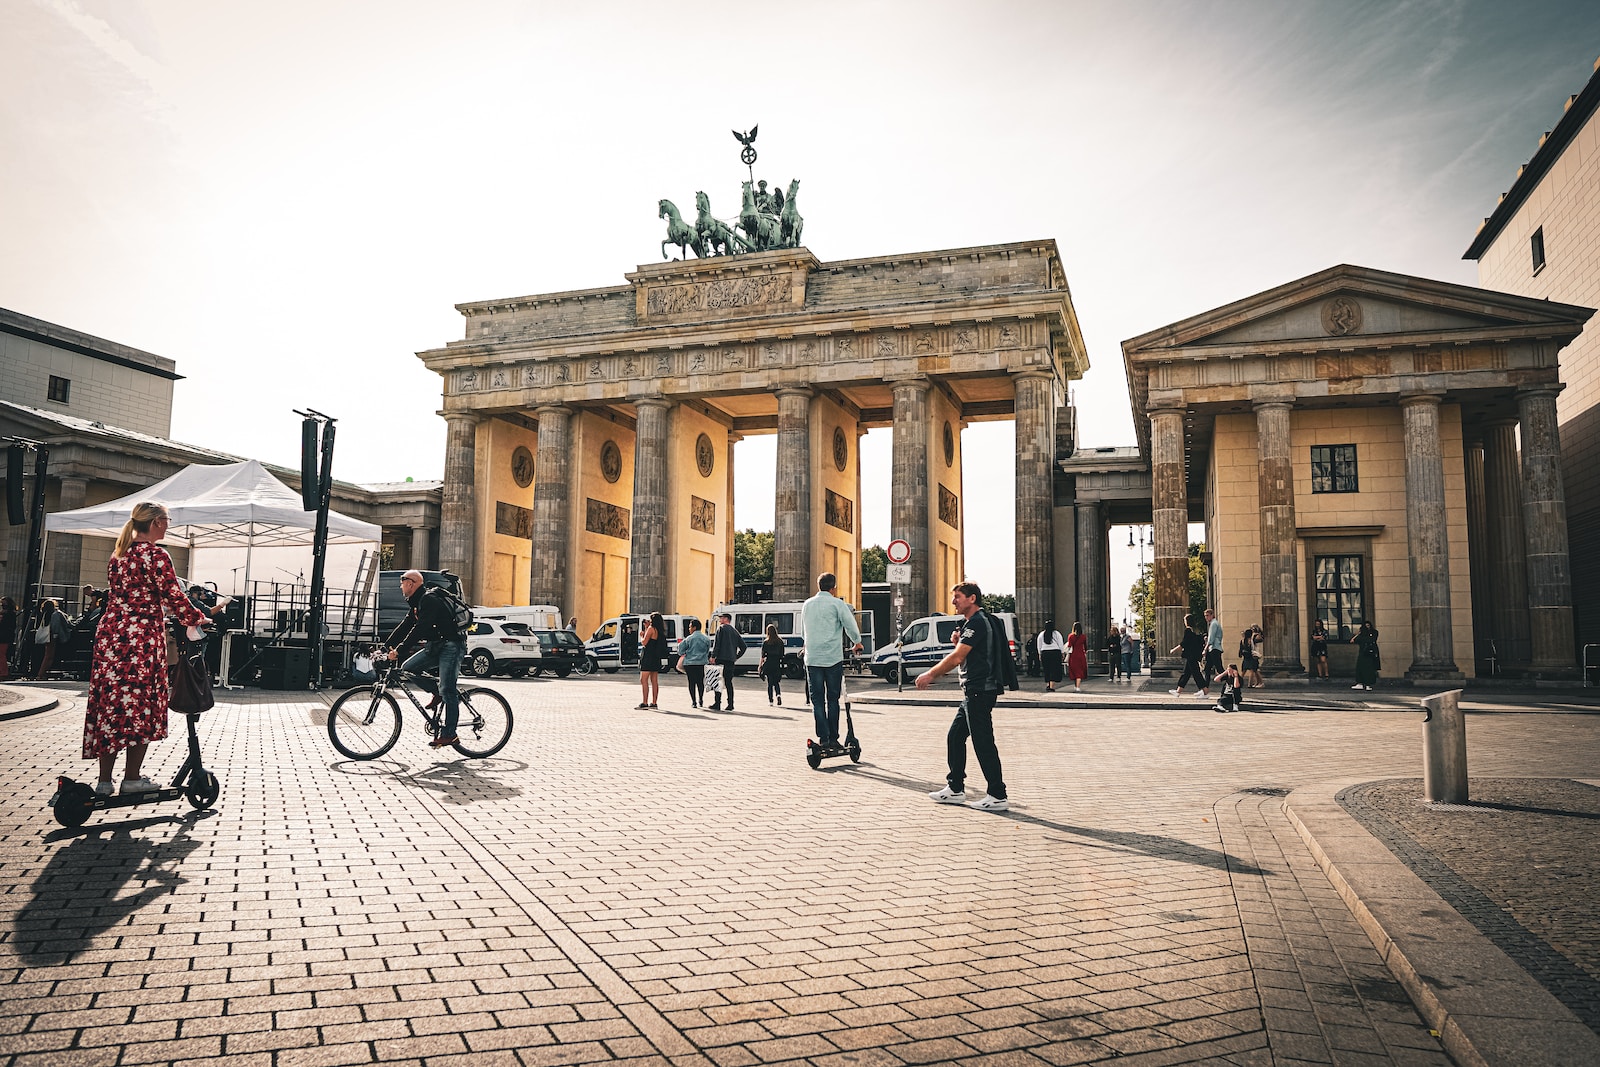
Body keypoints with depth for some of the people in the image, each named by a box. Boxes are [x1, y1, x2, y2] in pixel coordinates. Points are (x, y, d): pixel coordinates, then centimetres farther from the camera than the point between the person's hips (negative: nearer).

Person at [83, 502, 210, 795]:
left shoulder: (118, 553, 14)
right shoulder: (155, 555, -10)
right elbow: (173, 596, -12)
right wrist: (197, 619, 3)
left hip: (110, 631, 8)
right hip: (142, 635, -7)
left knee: (110, 701, 9)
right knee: (140, 702, 2)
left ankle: (104, 780, 13)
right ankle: (132, 778, 8)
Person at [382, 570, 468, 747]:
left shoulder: (429, 599, -17)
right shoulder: (418, 602, 14)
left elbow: (419, 628, -27)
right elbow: (404, 626, 15)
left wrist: (400, 650, -29)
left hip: (451, 646, -10)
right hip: (435, 647, 10)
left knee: (447, 691, -11)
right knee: (407, 668, -2)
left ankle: (449, 734, -8)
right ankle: (438, 692, 10)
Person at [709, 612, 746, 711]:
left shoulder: (721, 628, -2)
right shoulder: (735, 632, 16)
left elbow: (716, 643, -11)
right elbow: (743, 646, 15)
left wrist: (713, 656, -10)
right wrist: (736, 657, 18)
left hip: (721, 658, -6)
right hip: (731, 660, 6)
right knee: (729, 682, 10)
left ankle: (717, 704, -8)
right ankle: (730, 705, 7)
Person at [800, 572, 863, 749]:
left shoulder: (807, 605, 12)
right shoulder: (837, 604, -3)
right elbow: (851, 625, -5)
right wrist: (857, 643, 13)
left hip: (812, 659, 3)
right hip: (833, 658, -3)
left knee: (817, 700, 4)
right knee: (832, 699, 6)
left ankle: (823, 739, -3)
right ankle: (833, 739, 6)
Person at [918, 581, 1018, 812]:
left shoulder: (977, 622, -14)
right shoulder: (977, 622, 20)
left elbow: (957, 658, -20)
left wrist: (930, 674, -14)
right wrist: (959, 642, 6)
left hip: (979, 691, -11)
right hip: (974, 691, 11)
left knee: (983, 743, -7)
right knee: (955, 737, 14)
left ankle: (998, 796, -3)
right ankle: (955, 789, 21)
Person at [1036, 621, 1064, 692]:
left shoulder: (1041, 634, 6)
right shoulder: (1056, 633, -3)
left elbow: (1039, 646, 10)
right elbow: (1061, 645, -2)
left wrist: (1040, 654, 17)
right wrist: (1062, 653, 6)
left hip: (1044, 653, 3)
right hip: (1055, 653, -3)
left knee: (1047, 670, 13)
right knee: (1054, 670, -1)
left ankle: (1047, 685, 12)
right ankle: (1051, 686, -7)